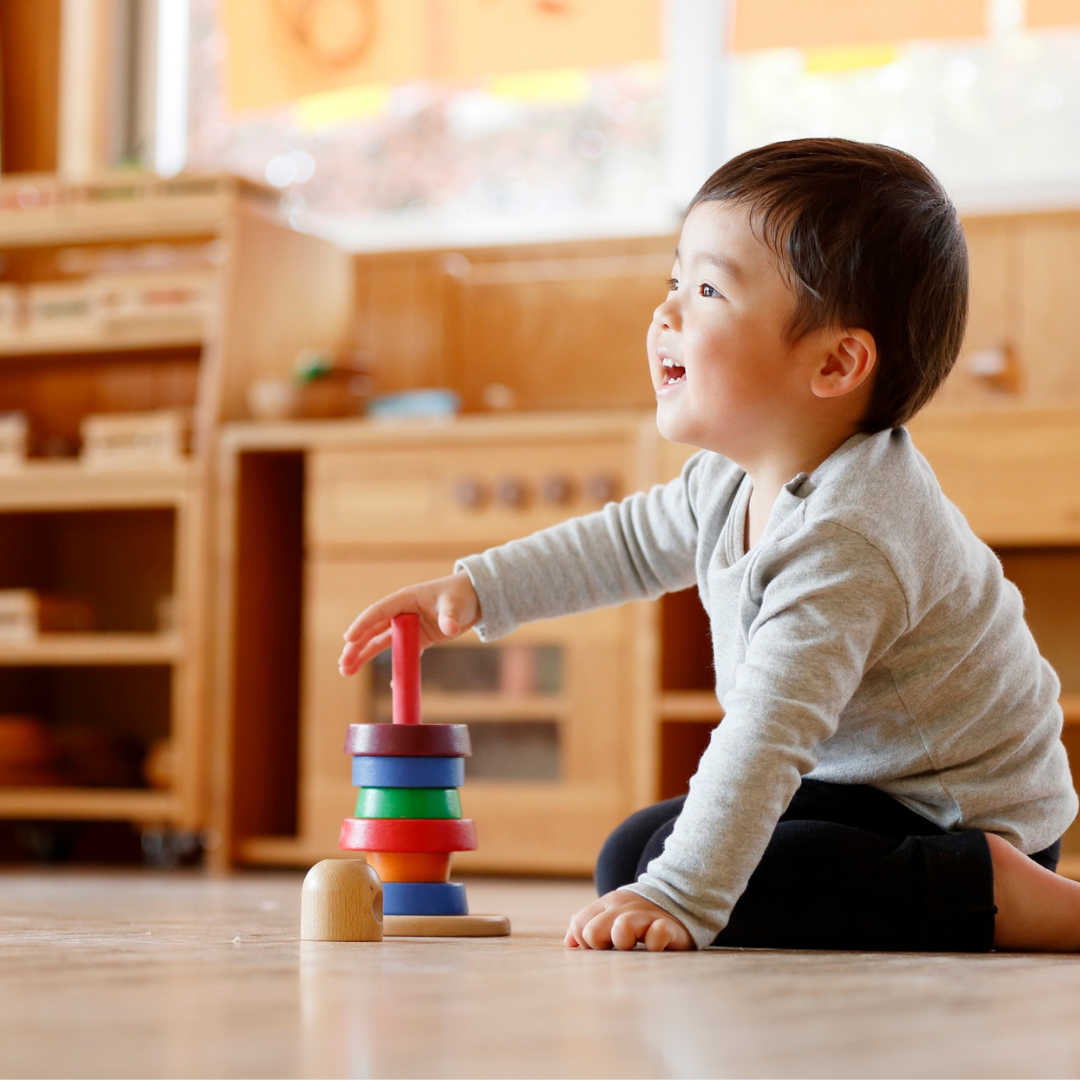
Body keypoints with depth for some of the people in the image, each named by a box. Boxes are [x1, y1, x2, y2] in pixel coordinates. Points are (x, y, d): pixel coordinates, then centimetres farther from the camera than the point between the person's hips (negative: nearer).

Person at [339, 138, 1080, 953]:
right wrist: (476, 588, 10)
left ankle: (994, 897, -19)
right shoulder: (735, 481, 0)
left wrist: (680, 898, -43)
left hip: (958, 817, -10)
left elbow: (768, 732, -38)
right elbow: (631, 541, 19)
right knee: (642, 853, 19)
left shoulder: (844, 537, -31)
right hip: (867, 781, 10)